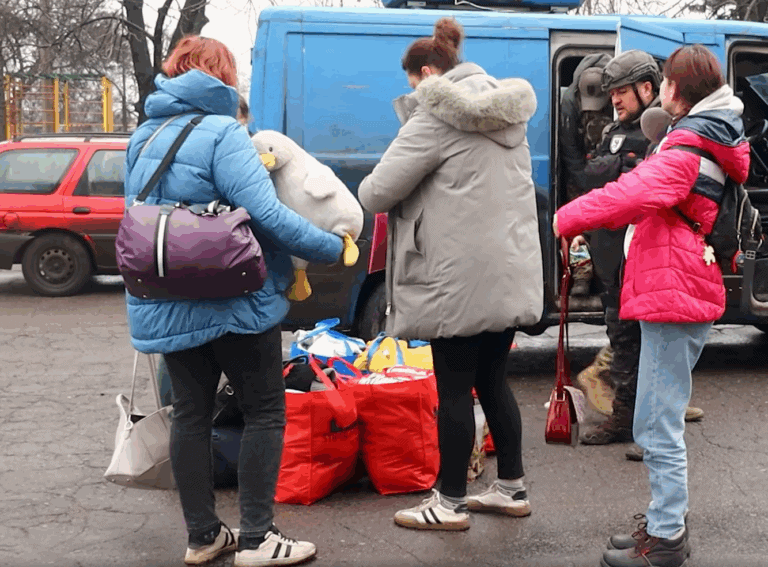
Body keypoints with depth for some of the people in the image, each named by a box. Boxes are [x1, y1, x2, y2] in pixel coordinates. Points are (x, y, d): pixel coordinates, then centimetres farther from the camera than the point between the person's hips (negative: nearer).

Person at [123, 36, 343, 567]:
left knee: (191, 413, 13)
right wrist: (335, 249, -14)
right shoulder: (221, 133, -14)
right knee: (265, 412, 5)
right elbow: (267, 214, -23)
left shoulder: (144, 138, 11)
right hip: (235, 301, -7)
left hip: (165, 305, 7)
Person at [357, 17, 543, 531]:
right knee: (492, 380, 17)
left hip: (461, 278, -8)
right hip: (511, 273, 8)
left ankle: (451, 504, 11)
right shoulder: (506, 112, 14)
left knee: (454, 389, 1)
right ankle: (512, 489, 25)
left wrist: (367, 189, 7)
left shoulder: (438, 116, -12)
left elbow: (379, 191, -14)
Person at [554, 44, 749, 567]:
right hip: (694, 293, 11)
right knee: (666, 420, 19)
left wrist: (567, 218, -21)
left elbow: (633, 194, -32)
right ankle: (668, 523, 29)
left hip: (672, 298, -11)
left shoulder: (686, 151, -15)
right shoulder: (720, 142, 16)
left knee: (657, 426, -6)